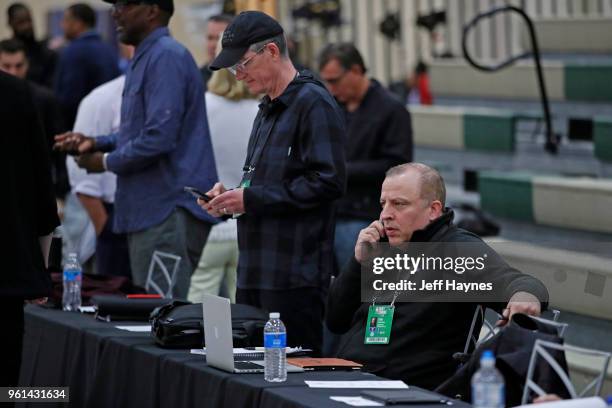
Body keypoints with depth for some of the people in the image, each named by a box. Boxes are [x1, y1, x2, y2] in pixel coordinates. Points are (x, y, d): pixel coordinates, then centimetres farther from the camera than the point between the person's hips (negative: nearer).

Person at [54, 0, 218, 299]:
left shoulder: (166, 57, -15)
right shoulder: (145, 58, 18)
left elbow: (159, 137, -23)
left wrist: (107, 161, -10)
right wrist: (95, 143, 11)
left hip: (169, 213, -11)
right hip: (147, 209, 11)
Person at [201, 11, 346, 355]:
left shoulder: (314, 104, -10)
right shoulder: (269, 109, 21)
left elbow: (327, 183, -19)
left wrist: (252, 199, -17)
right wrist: (232, 195, 8)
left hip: (295, 278, -9)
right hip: (256, 274, 9)